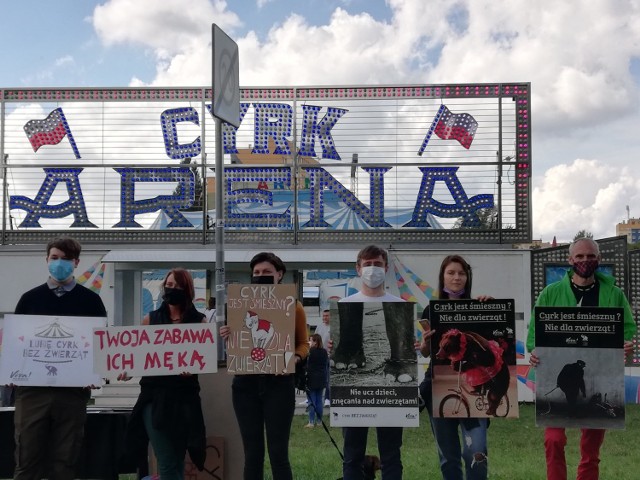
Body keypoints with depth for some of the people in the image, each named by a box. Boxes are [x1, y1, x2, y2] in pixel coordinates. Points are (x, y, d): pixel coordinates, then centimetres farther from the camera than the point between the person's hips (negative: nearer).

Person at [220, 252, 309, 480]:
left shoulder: (293, 305, 3)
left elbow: (303, 343, 5)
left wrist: (295, 358, -16)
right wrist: (227, 336, -11)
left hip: (278, 382, -2)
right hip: (246, 383, 2)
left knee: (278, 452, -4)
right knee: (252, 453, 6)